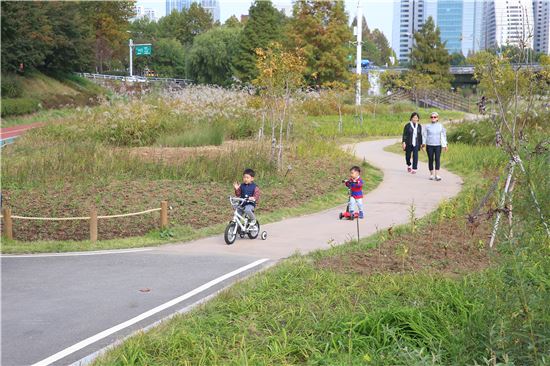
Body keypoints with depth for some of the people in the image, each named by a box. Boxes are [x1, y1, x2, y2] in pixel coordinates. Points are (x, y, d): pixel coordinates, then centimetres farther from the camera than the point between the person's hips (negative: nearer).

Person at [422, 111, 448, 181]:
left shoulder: (440, 126, 8)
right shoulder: (427, 126, 5)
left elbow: (443, 136, 10)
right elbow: (424, 135, 4)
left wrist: (445, 145, 6)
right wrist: (423, 143, -7)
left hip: (438, 145, 0)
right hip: (429, 145, 0)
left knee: (437, 159, -8)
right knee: (430, 159, 3)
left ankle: (437, 175, -10)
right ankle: (431, 174, 13)